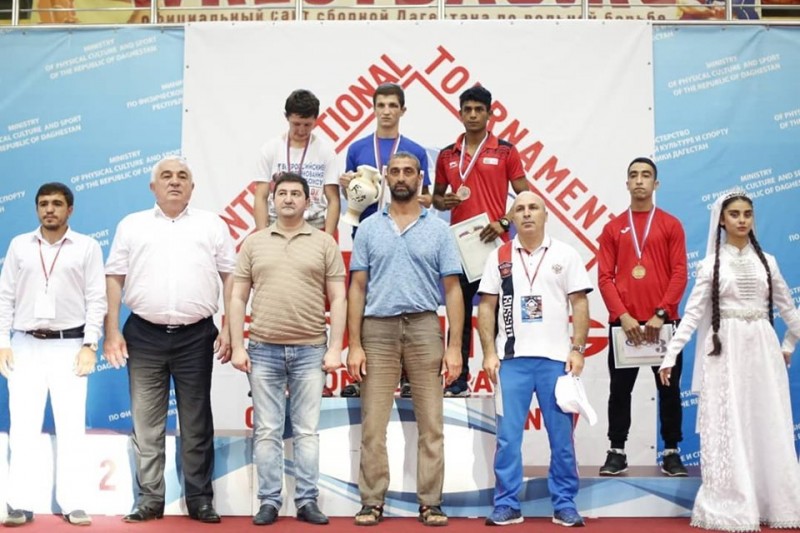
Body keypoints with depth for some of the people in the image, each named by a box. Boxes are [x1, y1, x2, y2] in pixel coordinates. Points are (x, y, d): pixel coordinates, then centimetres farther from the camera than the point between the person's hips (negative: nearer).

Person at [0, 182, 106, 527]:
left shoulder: (87, 247, 3)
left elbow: (96, 299, -1)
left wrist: (89, 345, -8)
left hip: (69, 345, -2)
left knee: (71, 428, 1)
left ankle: (72, 504, 7)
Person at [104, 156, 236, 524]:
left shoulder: (212, 225, 9)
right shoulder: (132, 226, 10)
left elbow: (230, 277, 6)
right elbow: (114, 279, 8)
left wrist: (229, 329, -3)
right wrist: (111, 331, -1)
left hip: (196, 336, -1)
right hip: (144, 335, 1)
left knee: (196, 424, 5)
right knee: (146, 423, 6)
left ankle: (200, 498, 14)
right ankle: (149, 498, 16)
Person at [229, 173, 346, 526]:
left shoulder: (325, 243, 5)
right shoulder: (254, 243, 8)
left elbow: (338, 299, 2)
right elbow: (238, 298, 8)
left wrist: (335, 348, -5)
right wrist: (237, 347, 0)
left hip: (310, 351, -1)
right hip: (263, 351, 1)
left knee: (307, 431, 5)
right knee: (267, 431, 5)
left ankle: (307, 501, 13)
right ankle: (269, 501, 13)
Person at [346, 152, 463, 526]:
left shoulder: (438, 229, 5)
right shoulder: (368, 229, 8)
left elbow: (452, 290, 3)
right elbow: (357, 288, 6)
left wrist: (455, 346, -5)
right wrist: (354, 345, -2)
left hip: (423, 327, 0)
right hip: (378, 329, 1)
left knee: (431, 422, 3)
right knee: (373, 423, 2)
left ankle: (430, 503, 12)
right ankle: (372, 502, 13)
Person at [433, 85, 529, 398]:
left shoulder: (505, 152, 2)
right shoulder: (447, 156, 10)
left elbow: (525, 196, 2)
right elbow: (436, 197, 18)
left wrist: (503, 222, -13)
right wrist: (445, 202, -6)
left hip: (495, 243, -2)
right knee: (459, 312, 5)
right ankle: (458, 380, 11)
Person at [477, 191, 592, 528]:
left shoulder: (565, 255, 5)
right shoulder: (499, 257, 7)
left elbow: (579, 303, 2)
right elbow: (486, 307, 6)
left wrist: (577, 349, -6)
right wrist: (489, 353, -2)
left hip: (555, 358, 0)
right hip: (512, 358, 1)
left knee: (561, 436, 5)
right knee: (508, 436, 2)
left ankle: (564, 504, 15)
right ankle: (507, 504, 11)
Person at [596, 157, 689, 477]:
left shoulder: (671, 225, 6)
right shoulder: (613, 228, 8)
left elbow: (679, 274, -1)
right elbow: (605, 277, 2)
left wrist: (661, 314, -12)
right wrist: (623, 315, -11)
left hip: (663, 322, -1)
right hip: (623, 323, 1)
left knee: (669, 388, 5)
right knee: (620, 389, 4)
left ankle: (671, 452, 14)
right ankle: (617, 452, 11)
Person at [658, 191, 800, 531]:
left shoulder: (766, 261, 10)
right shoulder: (712, 263, 2)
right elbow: (693, 312, -2)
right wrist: (670, 354, -10)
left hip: (763, 348, 3)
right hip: (726, 349, -3)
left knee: (770, 428, 4)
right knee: (728, 428, -2)